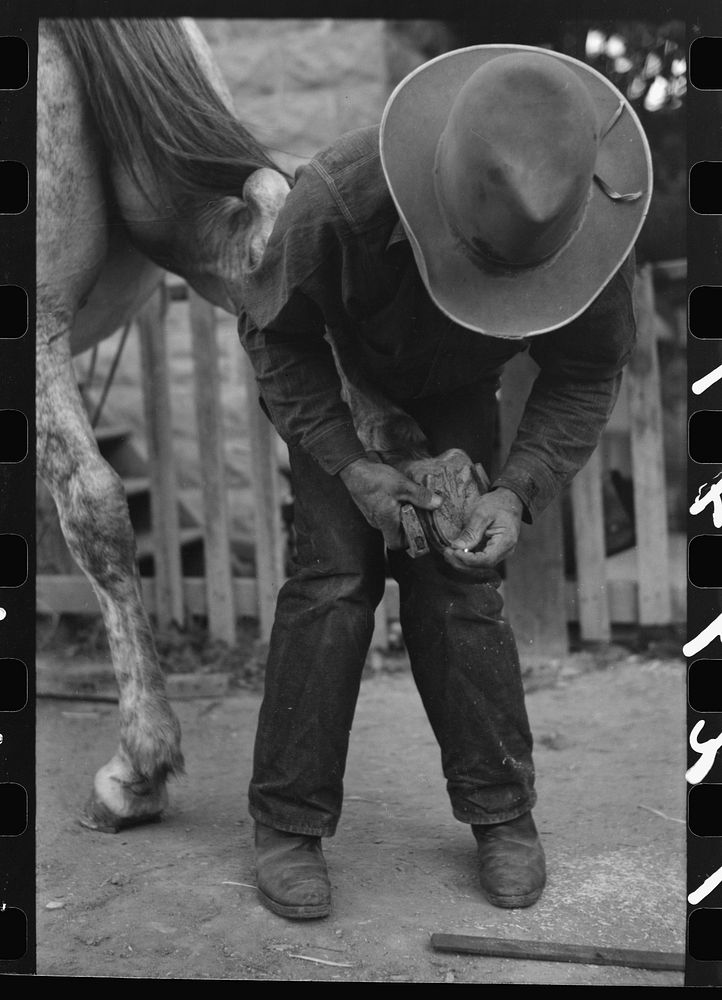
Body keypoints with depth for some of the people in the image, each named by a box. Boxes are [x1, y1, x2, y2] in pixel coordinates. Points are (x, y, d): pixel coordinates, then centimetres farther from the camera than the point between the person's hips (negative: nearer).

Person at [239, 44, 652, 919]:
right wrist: (348, 465, -28)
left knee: (454, 586, -9)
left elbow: (588, 375, -14)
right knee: (334, 576, -13)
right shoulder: (337, 198, -38)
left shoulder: (587, 226, -30)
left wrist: (518, 492, -28)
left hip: (454, 392, 2)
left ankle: (500, 811, 7)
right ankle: (288, 822, -1)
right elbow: (271, 336, -20)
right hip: (336, 377, -1)